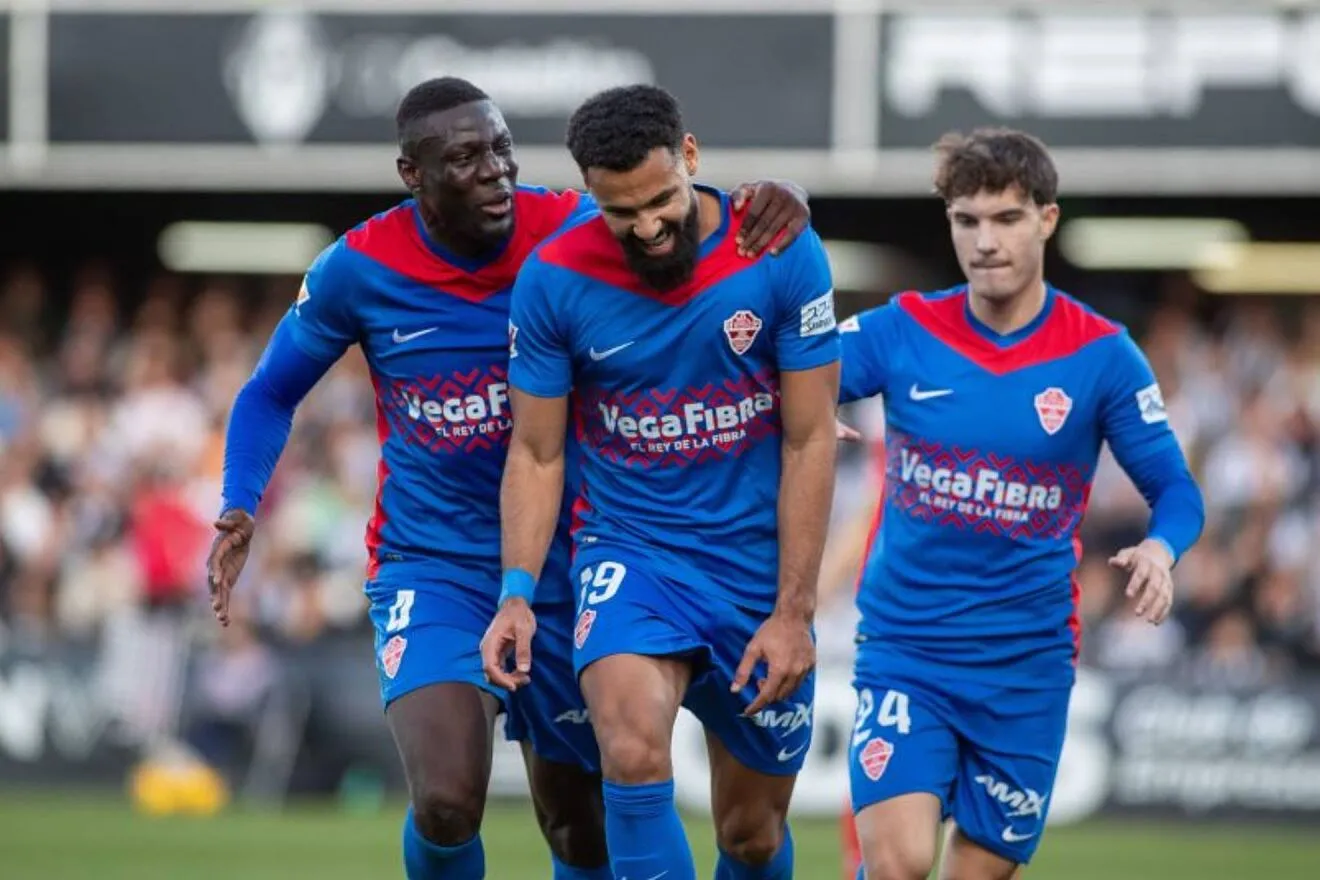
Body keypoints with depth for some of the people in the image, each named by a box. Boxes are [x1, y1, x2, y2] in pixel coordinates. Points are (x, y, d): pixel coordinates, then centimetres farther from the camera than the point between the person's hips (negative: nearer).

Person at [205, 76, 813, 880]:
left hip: (564, 568, 2)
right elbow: (271, 396, 7)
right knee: (447, 807, -23)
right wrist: (240, 510, -9)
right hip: (430, 568, -2)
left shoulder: (572, 231, -10)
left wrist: (776, 206, -28)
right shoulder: (358, 271, -8)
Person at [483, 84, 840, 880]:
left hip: (759, 566, 1)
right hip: (629, 549, -1)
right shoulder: (554, 279, -9)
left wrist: (794, 611, -10)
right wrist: (519, 592, -12)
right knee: (634, 754, -30)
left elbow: (810, 441, -6)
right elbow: (537, 452, 1)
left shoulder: (783, 255, -11)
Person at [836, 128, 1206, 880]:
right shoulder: (903, 332, -2)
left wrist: (1160, 548, -21)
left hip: (1026, 669, 1)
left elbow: (1176, 489, 1)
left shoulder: (1101, 356, -3)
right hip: (904, 649, -1)